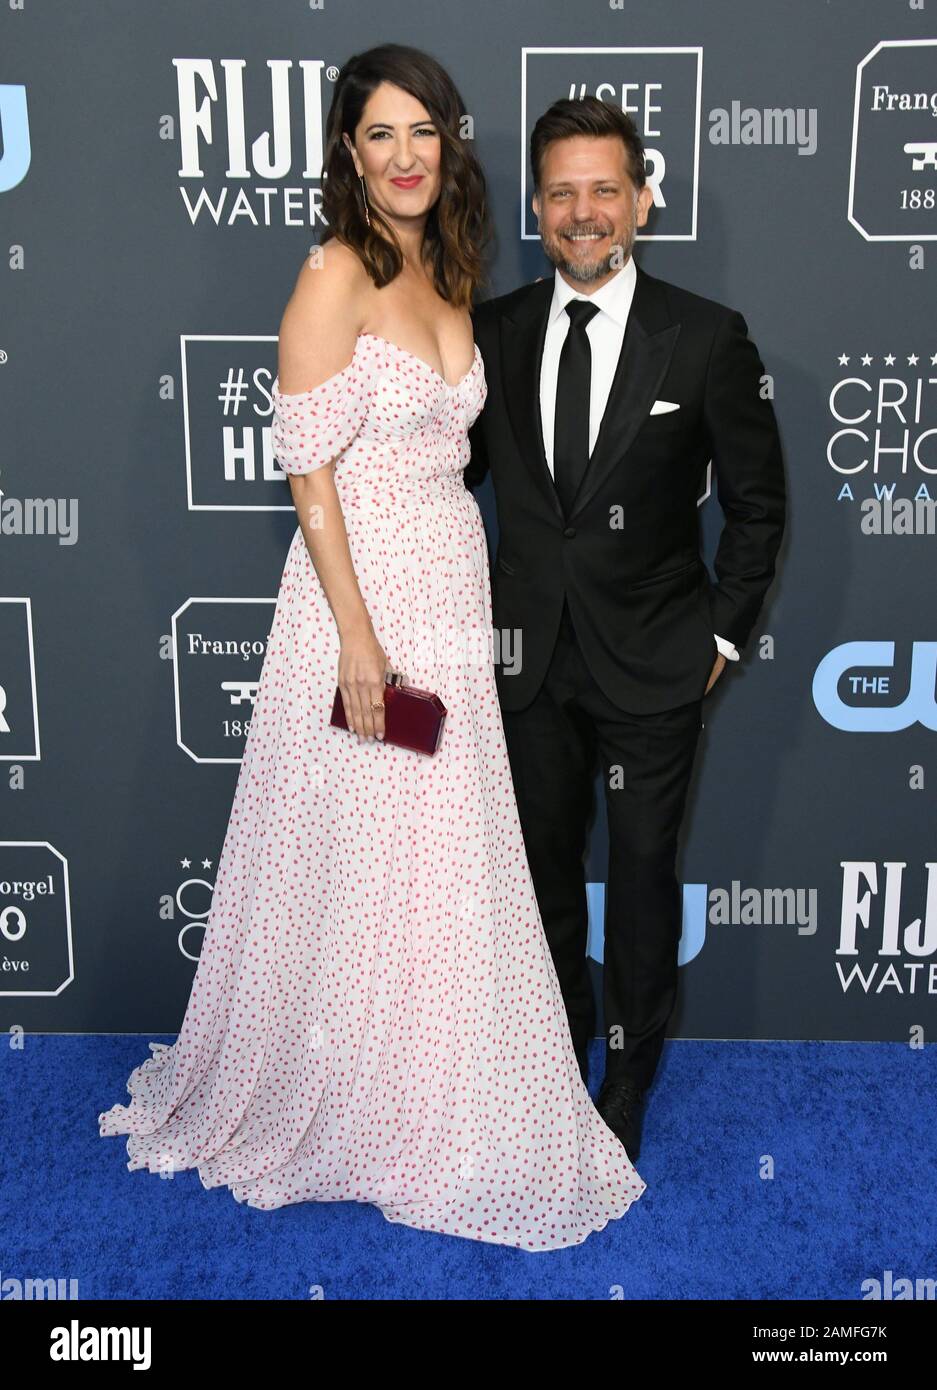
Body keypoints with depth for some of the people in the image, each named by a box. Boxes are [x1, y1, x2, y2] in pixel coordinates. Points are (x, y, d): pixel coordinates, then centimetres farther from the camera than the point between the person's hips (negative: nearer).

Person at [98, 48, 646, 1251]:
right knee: (356, 865, 4)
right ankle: (327, 1105, 27)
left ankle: (427, 1099, 33)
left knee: (445, 866, 14)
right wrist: (359, 635, -20)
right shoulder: (335, 275, -11)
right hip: (364, 593, -7)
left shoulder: (447, 274, 12)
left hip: (453, 590, 8)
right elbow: (309, 473, -16)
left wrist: (464, 601, 16)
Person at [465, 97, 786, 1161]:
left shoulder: (706, 337, -8)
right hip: (531, 655, 3)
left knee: (643, 871, 9)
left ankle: (627, 1084, 30)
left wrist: (724, 632, -4)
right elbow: (459, 470, 12)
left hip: (653, 664, -3)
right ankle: (561, 1059, 37)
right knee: (545, 866, 15)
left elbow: (757, 501, -2)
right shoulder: (493, 331, 1)